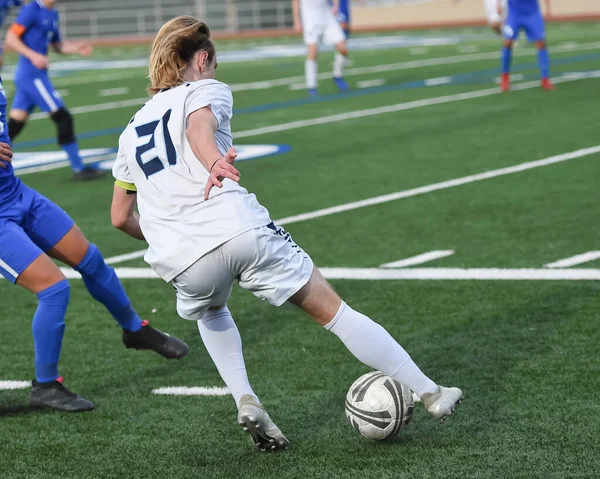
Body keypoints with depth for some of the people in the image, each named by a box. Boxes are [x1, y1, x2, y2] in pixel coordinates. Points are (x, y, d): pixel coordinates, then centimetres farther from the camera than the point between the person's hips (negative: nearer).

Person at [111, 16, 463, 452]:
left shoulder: (132, 131, 29)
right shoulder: (207, 90, 14)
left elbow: (121, 217, 31)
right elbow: (199, 125, -12)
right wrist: (216, 165, -32)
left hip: (182, 263, 4)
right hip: (241, 231, -4)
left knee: (210, 312, 38)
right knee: (333, 310, 8)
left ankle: (246, 401, 17)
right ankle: (430, 394, 10)